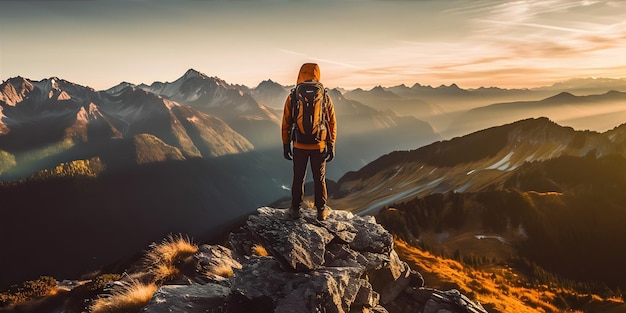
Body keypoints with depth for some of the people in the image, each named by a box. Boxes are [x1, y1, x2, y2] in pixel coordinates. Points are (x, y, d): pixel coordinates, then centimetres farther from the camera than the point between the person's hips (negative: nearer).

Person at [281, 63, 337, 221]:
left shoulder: (292, 97, -5)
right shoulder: (325, 97, -4)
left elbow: (286, 123, -2)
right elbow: (332, 123, -1)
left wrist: (286, 145, 7)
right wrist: (331, 147, 7)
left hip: (299, 146, 0)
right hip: (319, 146, 0)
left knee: (298, 178, 13)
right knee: (319, 179, 12)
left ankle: (295, 210, 22)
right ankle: (322, 211, 22)